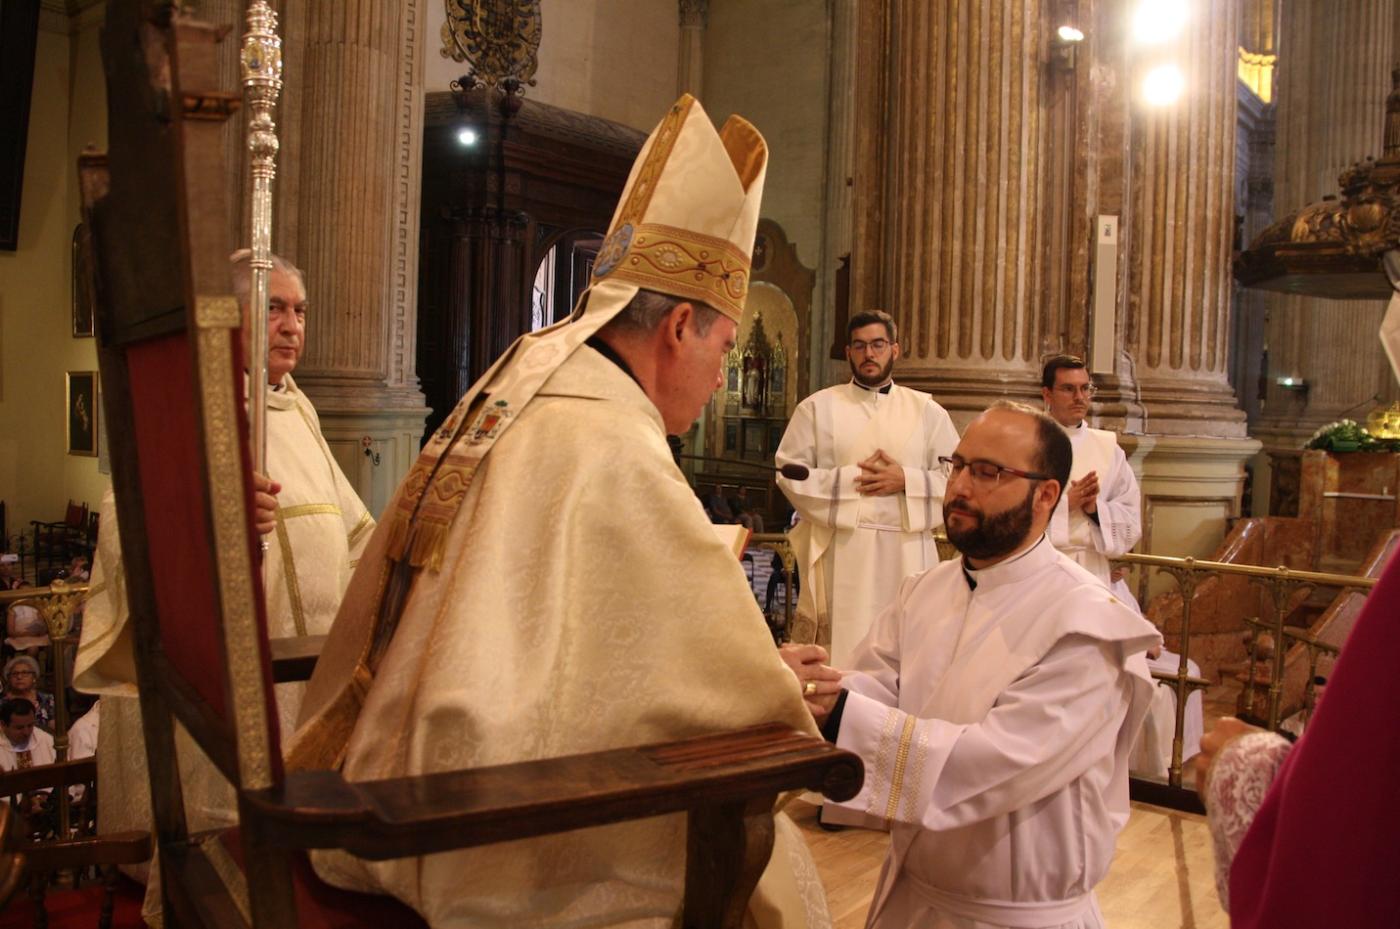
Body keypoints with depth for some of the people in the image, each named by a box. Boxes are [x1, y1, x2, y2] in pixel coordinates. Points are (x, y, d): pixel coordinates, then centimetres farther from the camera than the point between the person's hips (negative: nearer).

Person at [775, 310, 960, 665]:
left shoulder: (927, 410, 10)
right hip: (839, 551, -1)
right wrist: (850, 478, -10)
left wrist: (905, 479, -10)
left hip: (905, 552, 1)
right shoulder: (818, 407, 7)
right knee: (841, 646, -1)